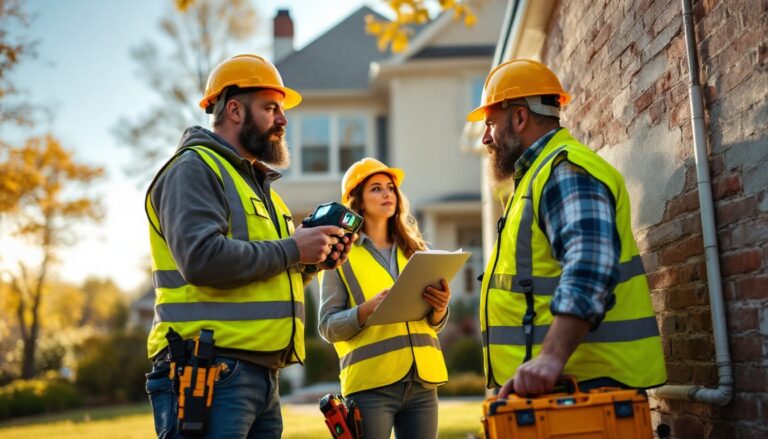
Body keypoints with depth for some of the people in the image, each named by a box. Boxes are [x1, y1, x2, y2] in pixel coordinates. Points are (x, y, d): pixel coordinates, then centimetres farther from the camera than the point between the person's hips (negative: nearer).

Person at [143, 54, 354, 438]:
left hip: (262, 374, 9)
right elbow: (202, 258, -22)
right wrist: (291, 249, -13)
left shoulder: (258, 182, 24)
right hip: (210, 372, -9)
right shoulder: (194, 169, -6)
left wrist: (310, 261, 6)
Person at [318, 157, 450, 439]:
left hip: (422, 381, 4)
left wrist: (439, 310, -7)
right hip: (371, 384, -4)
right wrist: (368, 309, -20)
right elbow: (327, 326, -3)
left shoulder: (414, 250, 15)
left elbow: (435, 324, 16)